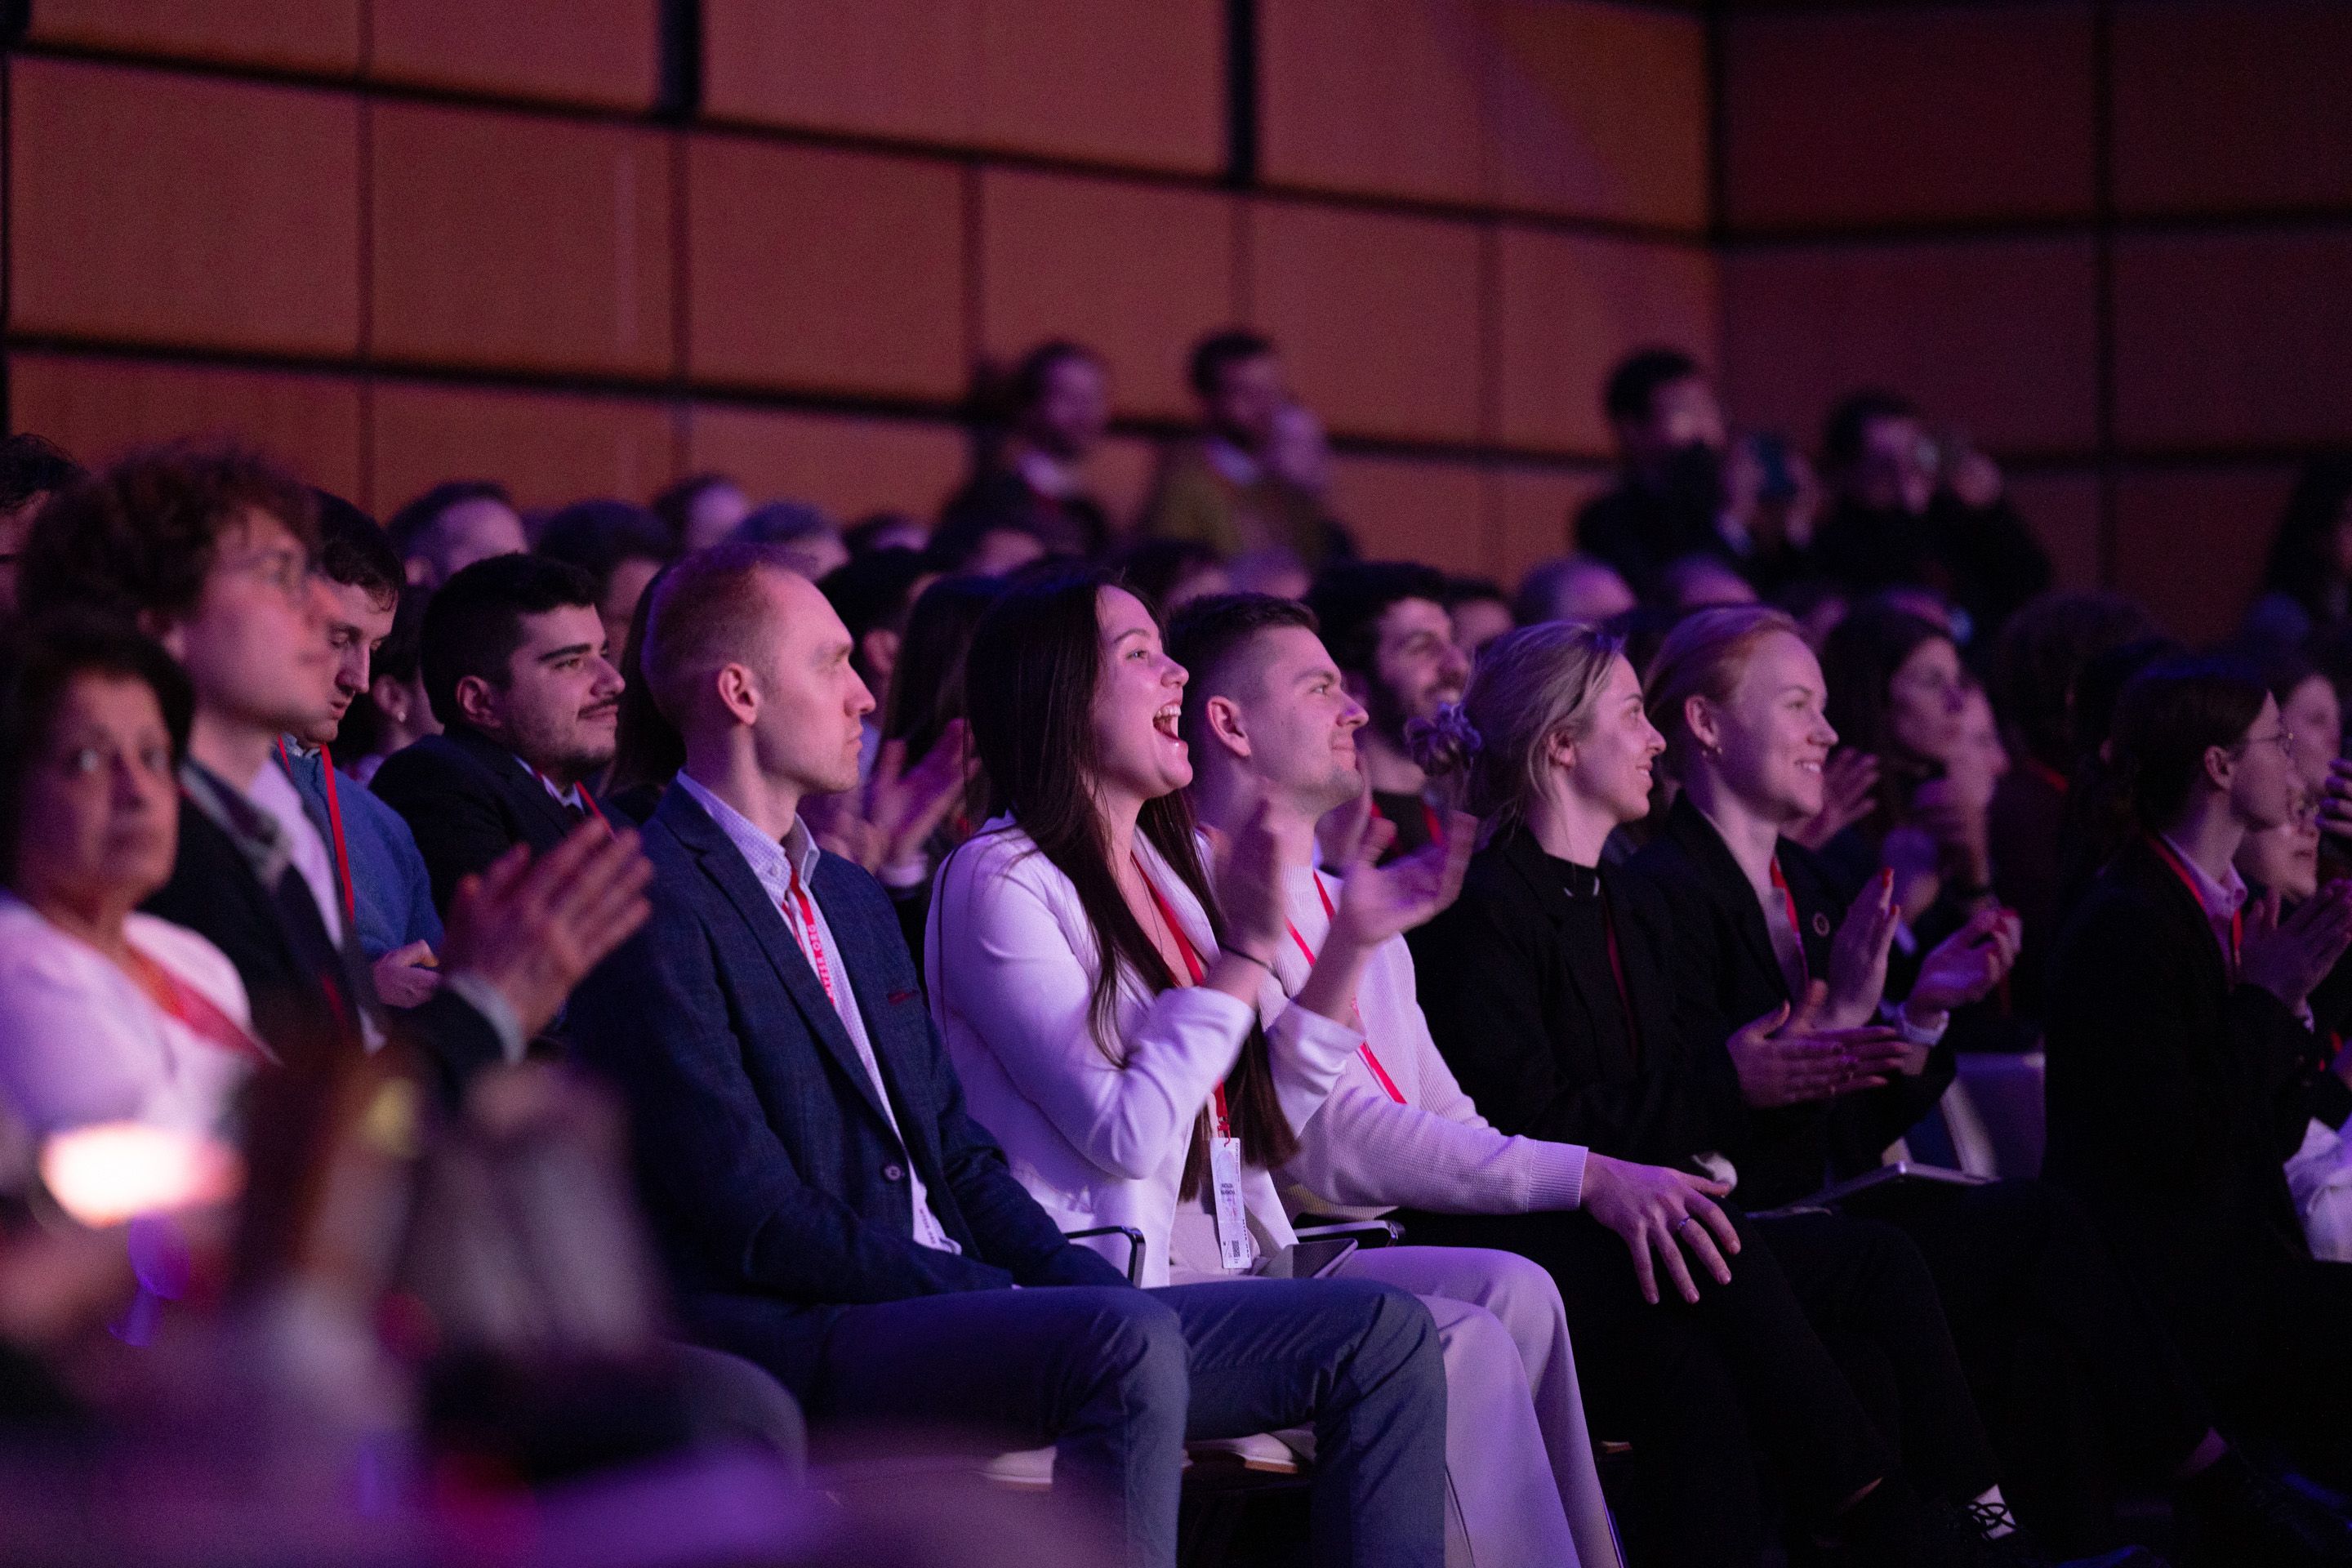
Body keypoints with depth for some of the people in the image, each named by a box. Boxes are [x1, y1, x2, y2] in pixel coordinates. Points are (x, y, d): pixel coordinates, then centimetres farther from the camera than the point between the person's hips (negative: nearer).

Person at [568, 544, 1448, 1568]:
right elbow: (758, 1221, -14)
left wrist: (1084, 1285, 2)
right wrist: (1000, 1298, -15)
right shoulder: (659, 904, -7)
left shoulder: (852, 897, 24)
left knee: (1384, 1337, -2)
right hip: (801, 1346, -9)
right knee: (1132, 1343, -38)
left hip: (950, 1302, 9)